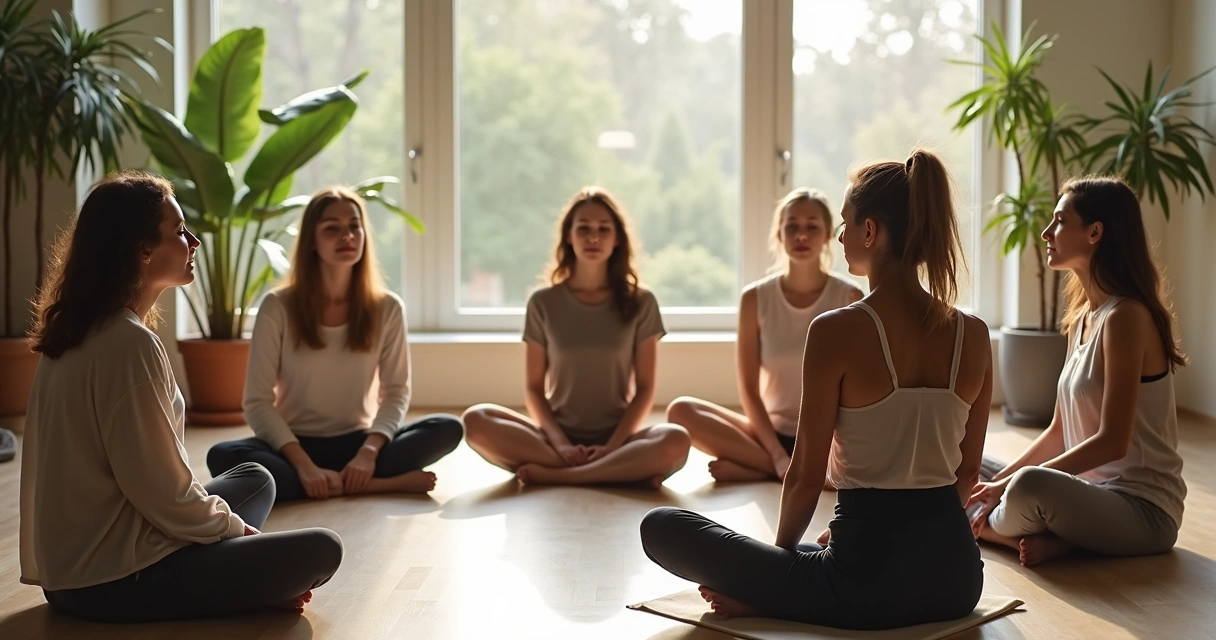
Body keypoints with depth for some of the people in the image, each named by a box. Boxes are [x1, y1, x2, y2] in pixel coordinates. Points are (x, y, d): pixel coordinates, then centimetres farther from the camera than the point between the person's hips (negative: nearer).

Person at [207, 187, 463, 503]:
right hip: (295, 445, -1)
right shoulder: (277, 308, -7)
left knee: (448, 428, -21)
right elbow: (258, 402, -10)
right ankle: (380, 484, -29)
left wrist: (369, 451, -20)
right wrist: (304, 466, -24)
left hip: (356, 443, 1)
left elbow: (396, 392, -1)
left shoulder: (387, 308, -1)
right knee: (223, 456, -34)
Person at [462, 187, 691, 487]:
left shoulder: (640, 303, 3)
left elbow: (645, 389, 1)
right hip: (558, 440, 1)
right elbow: (534, 388, 4)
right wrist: (560, 445, -14)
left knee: (675, 441, -33)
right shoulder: (543, 303, 5)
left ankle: (552, 475, -25)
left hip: (617, 439, -1)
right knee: (476, 420, -27)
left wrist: (611, 447, -14)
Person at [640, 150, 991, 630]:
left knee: (661, 527, 8)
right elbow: (967, 471, 12)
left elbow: (806, 476, -8)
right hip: (955, 578, 5)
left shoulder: (836, 332, -13)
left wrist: (780, 551, 10)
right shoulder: (974, 336, 3)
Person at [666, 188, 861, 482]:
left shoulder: (849, 299, -5)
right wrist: (779, 457, -18)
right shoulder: (755, 298, -2)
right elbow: (749, 391, -5)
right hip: (771, 433, 1)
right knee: (681, 410, -22)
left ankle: (751, 470, -21)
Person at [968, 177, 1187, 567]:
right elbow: (1058, 433, 12)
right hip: (1096, 494, 9)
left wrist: (1011, 483, -20)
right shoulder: (1082, 317, 10)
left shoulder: (1125, 316, -18)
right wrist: (998, 481, 2)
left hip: (1143, 511, -9)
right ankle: (1056, 539, -9)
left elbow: (1112, 442, -23)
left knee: (1031, 486, -37)